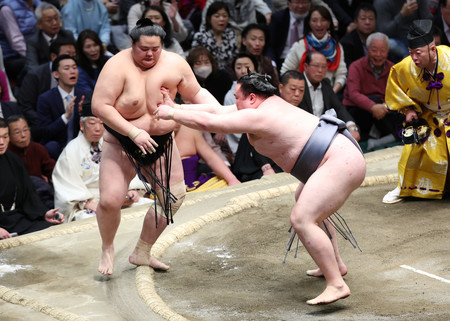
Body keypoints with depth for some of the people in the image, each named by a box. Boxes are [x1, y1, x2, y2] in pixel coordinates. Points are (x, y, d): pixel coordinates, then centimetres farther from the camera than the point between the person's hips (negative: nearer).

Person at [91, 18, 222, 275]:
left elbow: (196, 94, 7)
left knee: (174, 197, 6)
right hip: (122, 143, -4)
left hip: (161, 141, 5)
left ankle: (142, 252, 24)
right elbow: (99, 106, -24)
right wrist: (134, 133, -29)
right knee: (110, 200, -16)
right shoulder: (119, 66, -20)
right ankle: (108, 250, 15)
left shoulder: (174, 63, -6)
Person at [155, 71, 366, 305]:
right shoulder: (268, 102, 15)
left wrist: (170, 114, 0)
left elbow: (207, 122, -12)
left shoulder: (258, 116, -14)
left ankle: (337, 285, -21)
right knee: (304, 201, 32)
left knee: (301, 220, -19)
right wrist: (175, 107, 20)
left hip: (341, 162, -12)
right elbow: (217, 111, 20)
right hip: (344, 156, 12)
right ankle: (336, 265, 35)